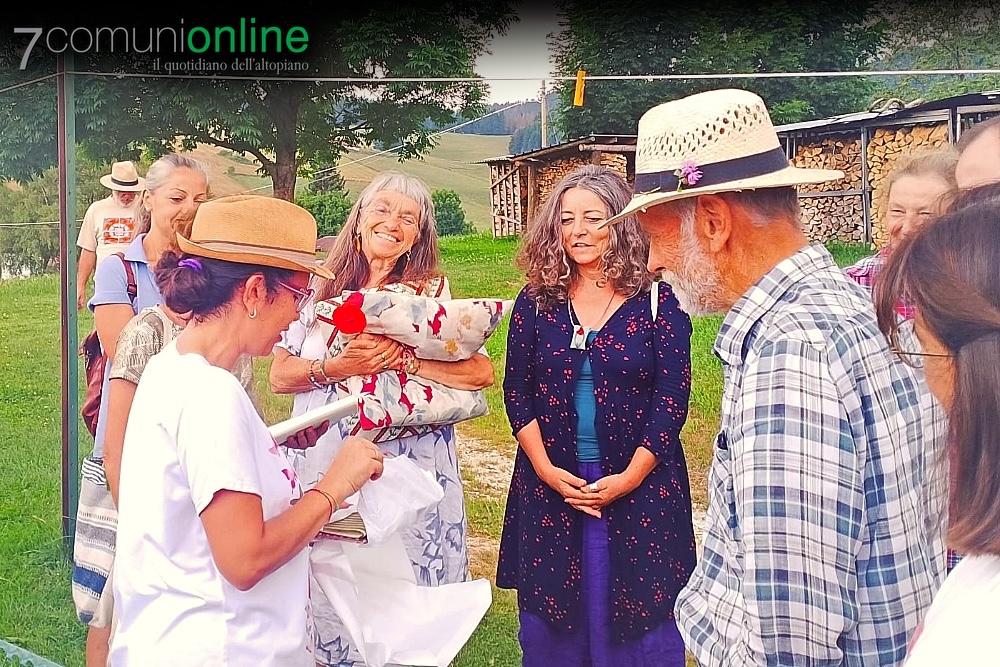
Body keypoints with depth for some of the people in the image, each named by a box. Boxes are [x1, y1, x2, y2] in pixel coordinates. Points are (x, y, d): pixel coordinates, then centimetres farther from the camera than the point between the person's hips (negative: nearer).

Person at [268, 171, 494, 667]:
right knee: (329, 590, 9)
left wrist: (404, 359, -17)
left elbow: (482, 372, -9)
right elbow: (279, 375, 2)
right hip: (323, 468, 2)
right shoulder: (319, 289, 6)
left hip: (408, 471, -1)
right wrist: (336, 367, -14)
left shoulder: (433, 295, 2)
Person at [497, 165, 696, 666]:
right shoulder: (536, 302, 3)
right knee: (552, 617, 13)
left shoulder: (657, 302, -4)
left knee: (638, 622, 8)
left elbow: (672, 398, -7)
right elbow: (516, 392, 2)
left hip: (640, 486, -2)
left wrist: (629, 478, -14)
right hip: (550, 484, 2)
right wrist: (546, 468, -9)